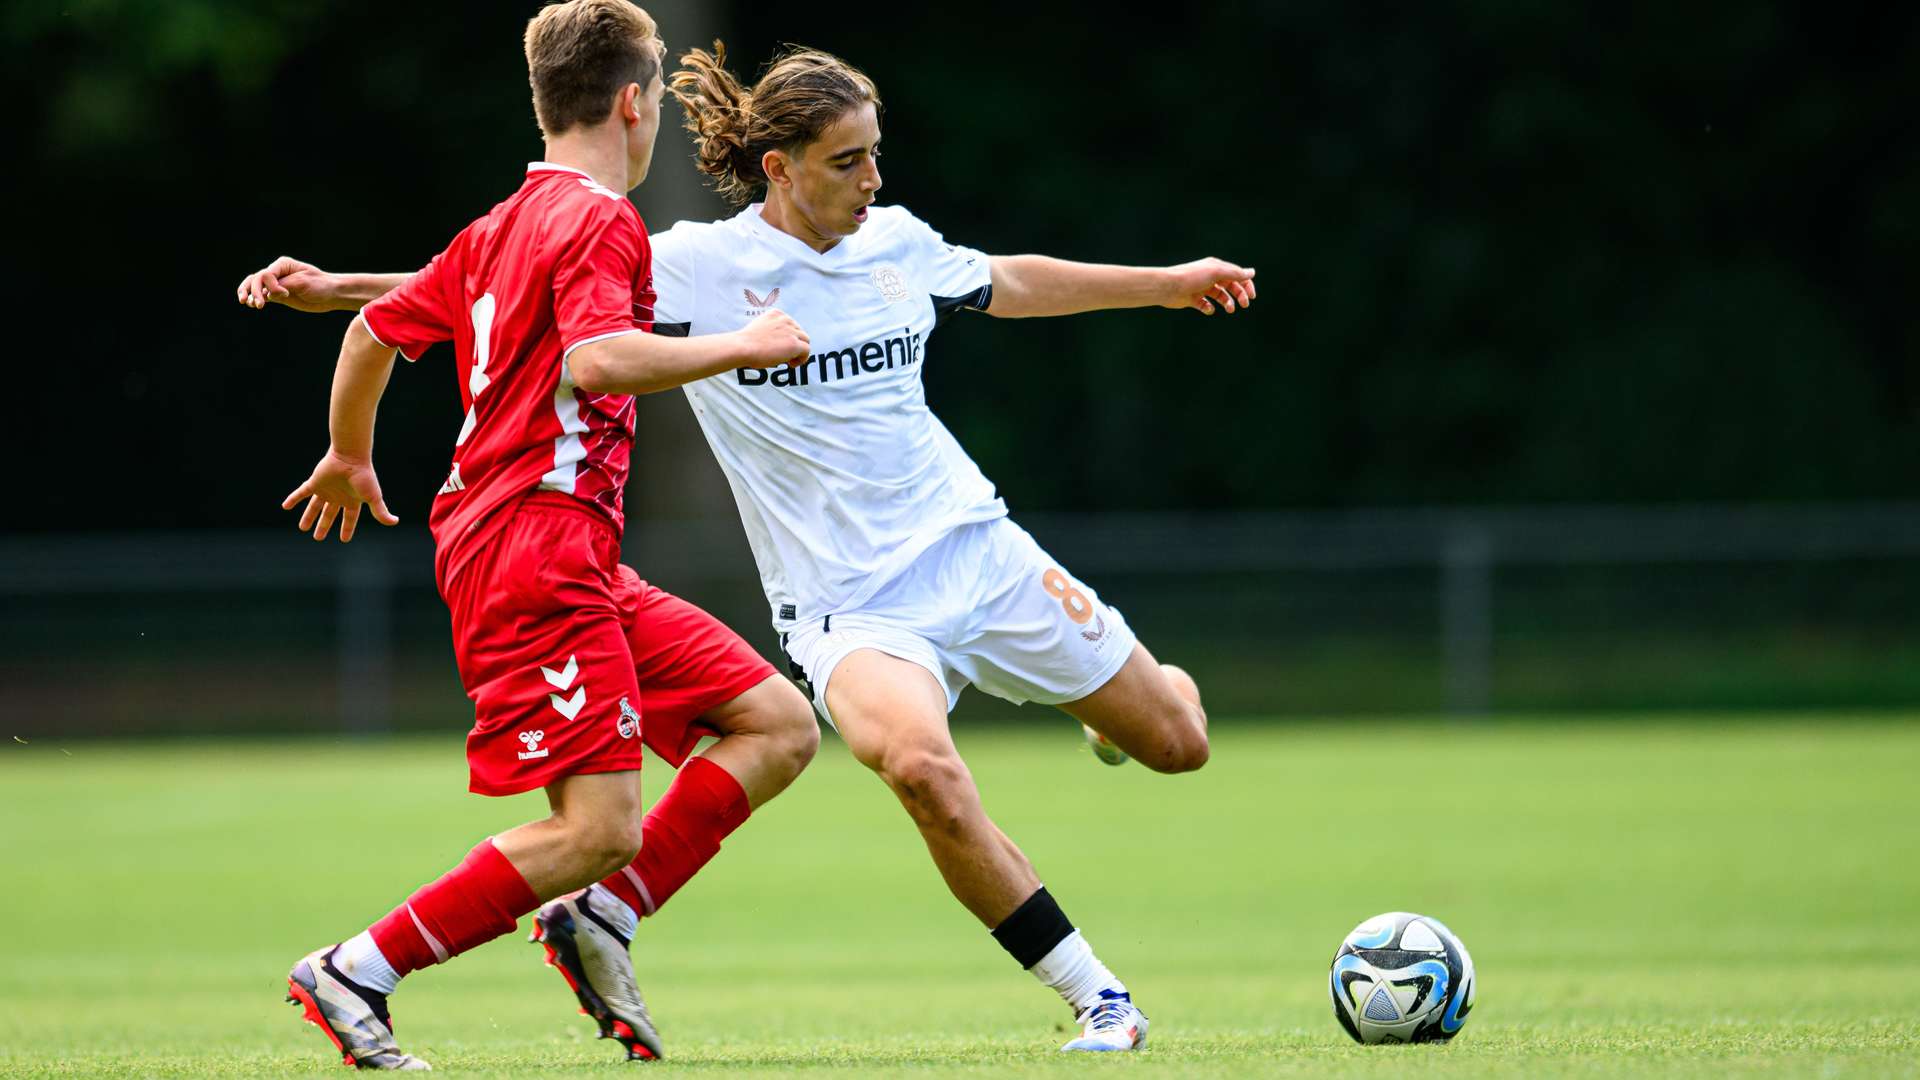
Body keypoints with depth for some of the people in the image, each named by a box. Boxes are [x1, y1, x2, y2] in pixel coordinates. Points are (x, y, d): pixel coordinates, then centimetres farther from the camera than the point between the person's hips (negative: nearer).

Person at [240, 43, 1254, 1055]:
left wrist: (1169, 282, 33)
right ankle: (1097, 1000, -20)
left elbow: (1009, 284, 23)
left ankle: (1107, 699, 48)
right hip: (846, 607, -4)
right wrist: (338, 288, -13)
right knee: (920, 766, -34)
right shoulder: (700, 266, -11)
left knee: (1176, 741, 8)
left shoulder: (897, 243, 3)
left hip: (974, 545, 5)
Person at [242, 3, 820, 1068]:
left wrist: (348, 457, 40)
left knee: (778, 726, 6)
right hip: (536, 546, -10)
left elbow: (375, 329, 25)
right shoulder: (601, 222, -9)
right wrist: (739, 346, -16)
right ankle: (355, 975, -9)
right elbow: (595, 359, -26)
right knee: (597, 827, -15)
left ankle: (601, 915, 2)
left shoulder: (502, 225, 18)